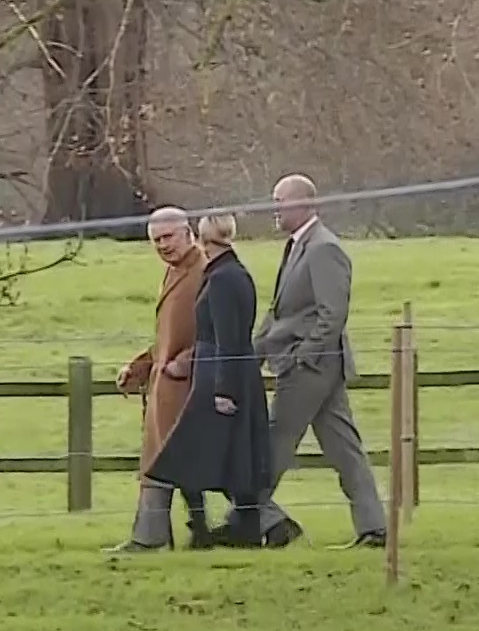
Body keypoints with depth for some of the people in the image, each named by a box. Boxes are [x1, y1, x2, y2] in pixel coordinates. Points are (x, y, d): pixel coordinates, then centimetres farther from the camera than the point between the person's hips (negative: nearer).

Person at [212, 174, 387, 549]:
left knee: (276, 444, -4)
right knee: (343, 447, 7)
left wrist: (302, 357, -19)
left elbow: (333, 314, -20)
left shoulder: (324, 250, -14)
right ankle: (373, 527, 7)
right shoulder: (298, 247, 16)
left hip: (311, 364, -10)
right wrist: (258, 349, 14)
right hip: (315, 368, 10)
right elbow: (282, 312, 21)